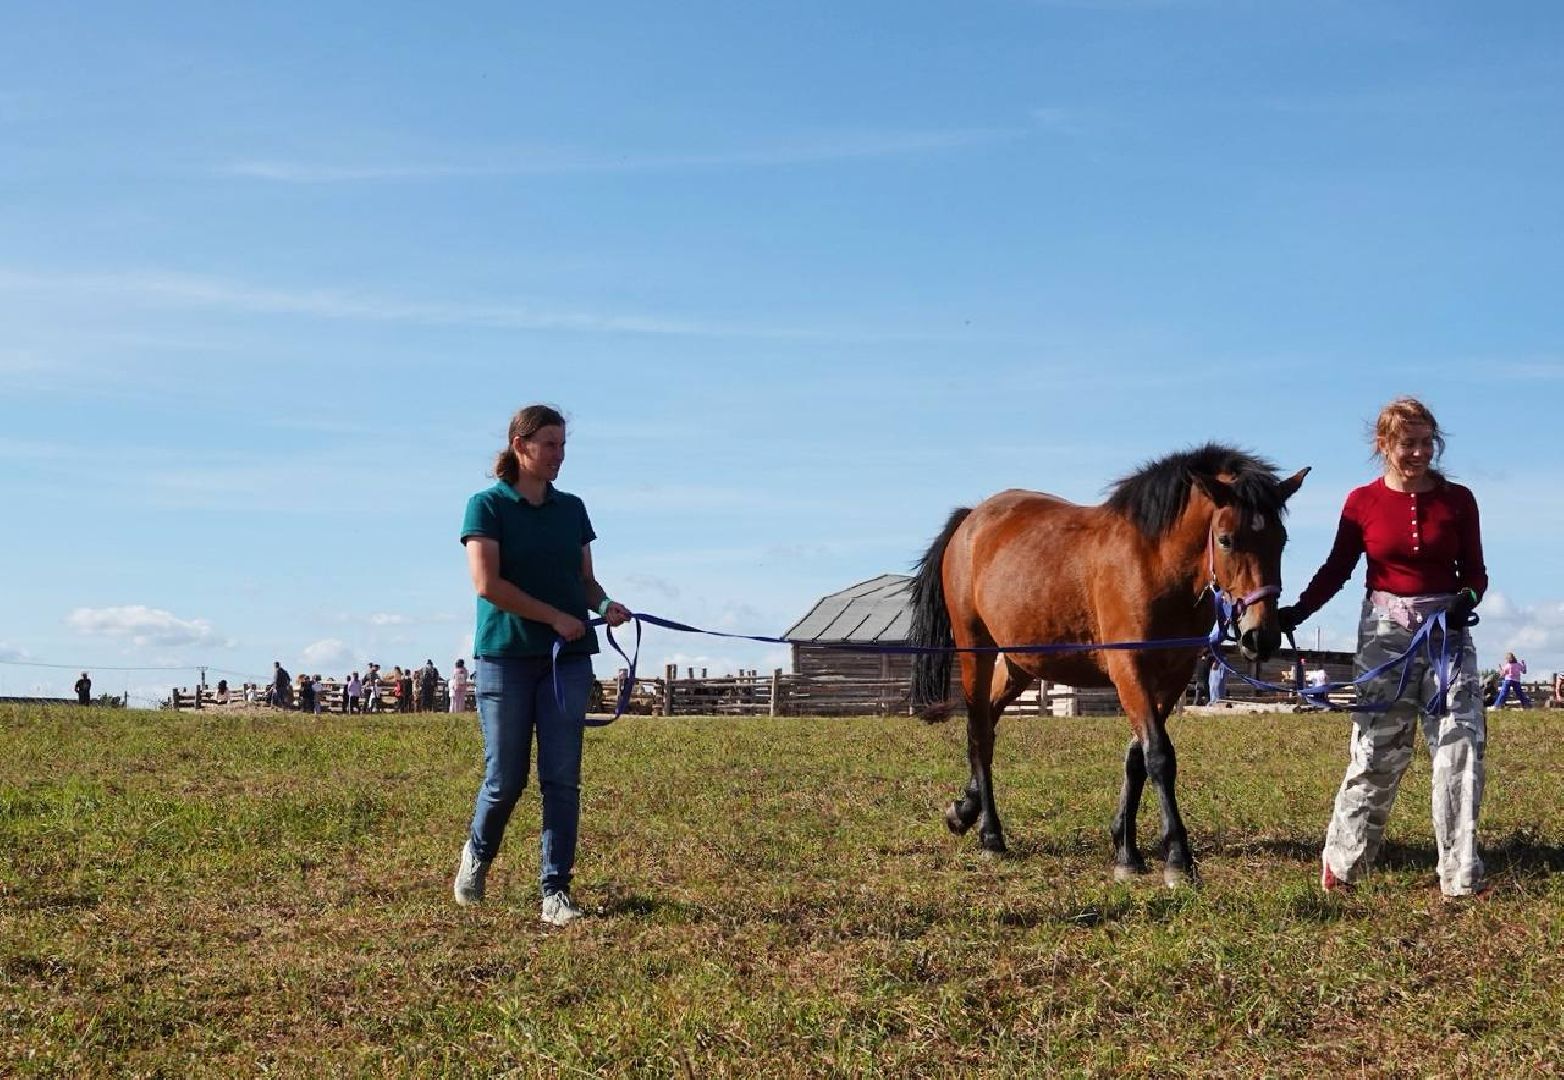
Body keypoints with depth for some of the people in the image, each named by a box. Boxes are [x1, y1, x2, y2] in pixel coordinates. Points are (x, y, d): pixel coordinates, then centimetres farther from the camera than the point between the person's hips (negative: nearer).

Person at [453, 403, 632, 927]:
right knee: (506, 778, 2)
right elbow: (487, 583, -12)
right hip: (505, 655, -4)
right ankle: (476, 856, 31)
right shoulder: (488, 506, -3)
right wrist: (556, 617, -14)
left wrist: (604, 603, -7)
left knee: (563, 778, -3)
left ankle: (555, 891, 1)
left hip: (568, 657, 4)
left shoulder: (572, 509, 12)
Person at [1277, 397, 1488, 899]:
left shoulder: (1457, 500, 2)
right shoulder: (1363, 502, 0)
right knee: (1380, 748, 1)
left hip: (1447, 628, 1)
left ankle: (1460, 873, 1)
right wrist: (1295, 613, -9)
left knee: (1461, 741, -5)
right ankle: (1342, 860, 15)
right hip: (1386, 628, -1)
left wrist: (1468, 598, -17)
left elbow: (1475, 571, 5)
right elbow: (1335, 570, 3)